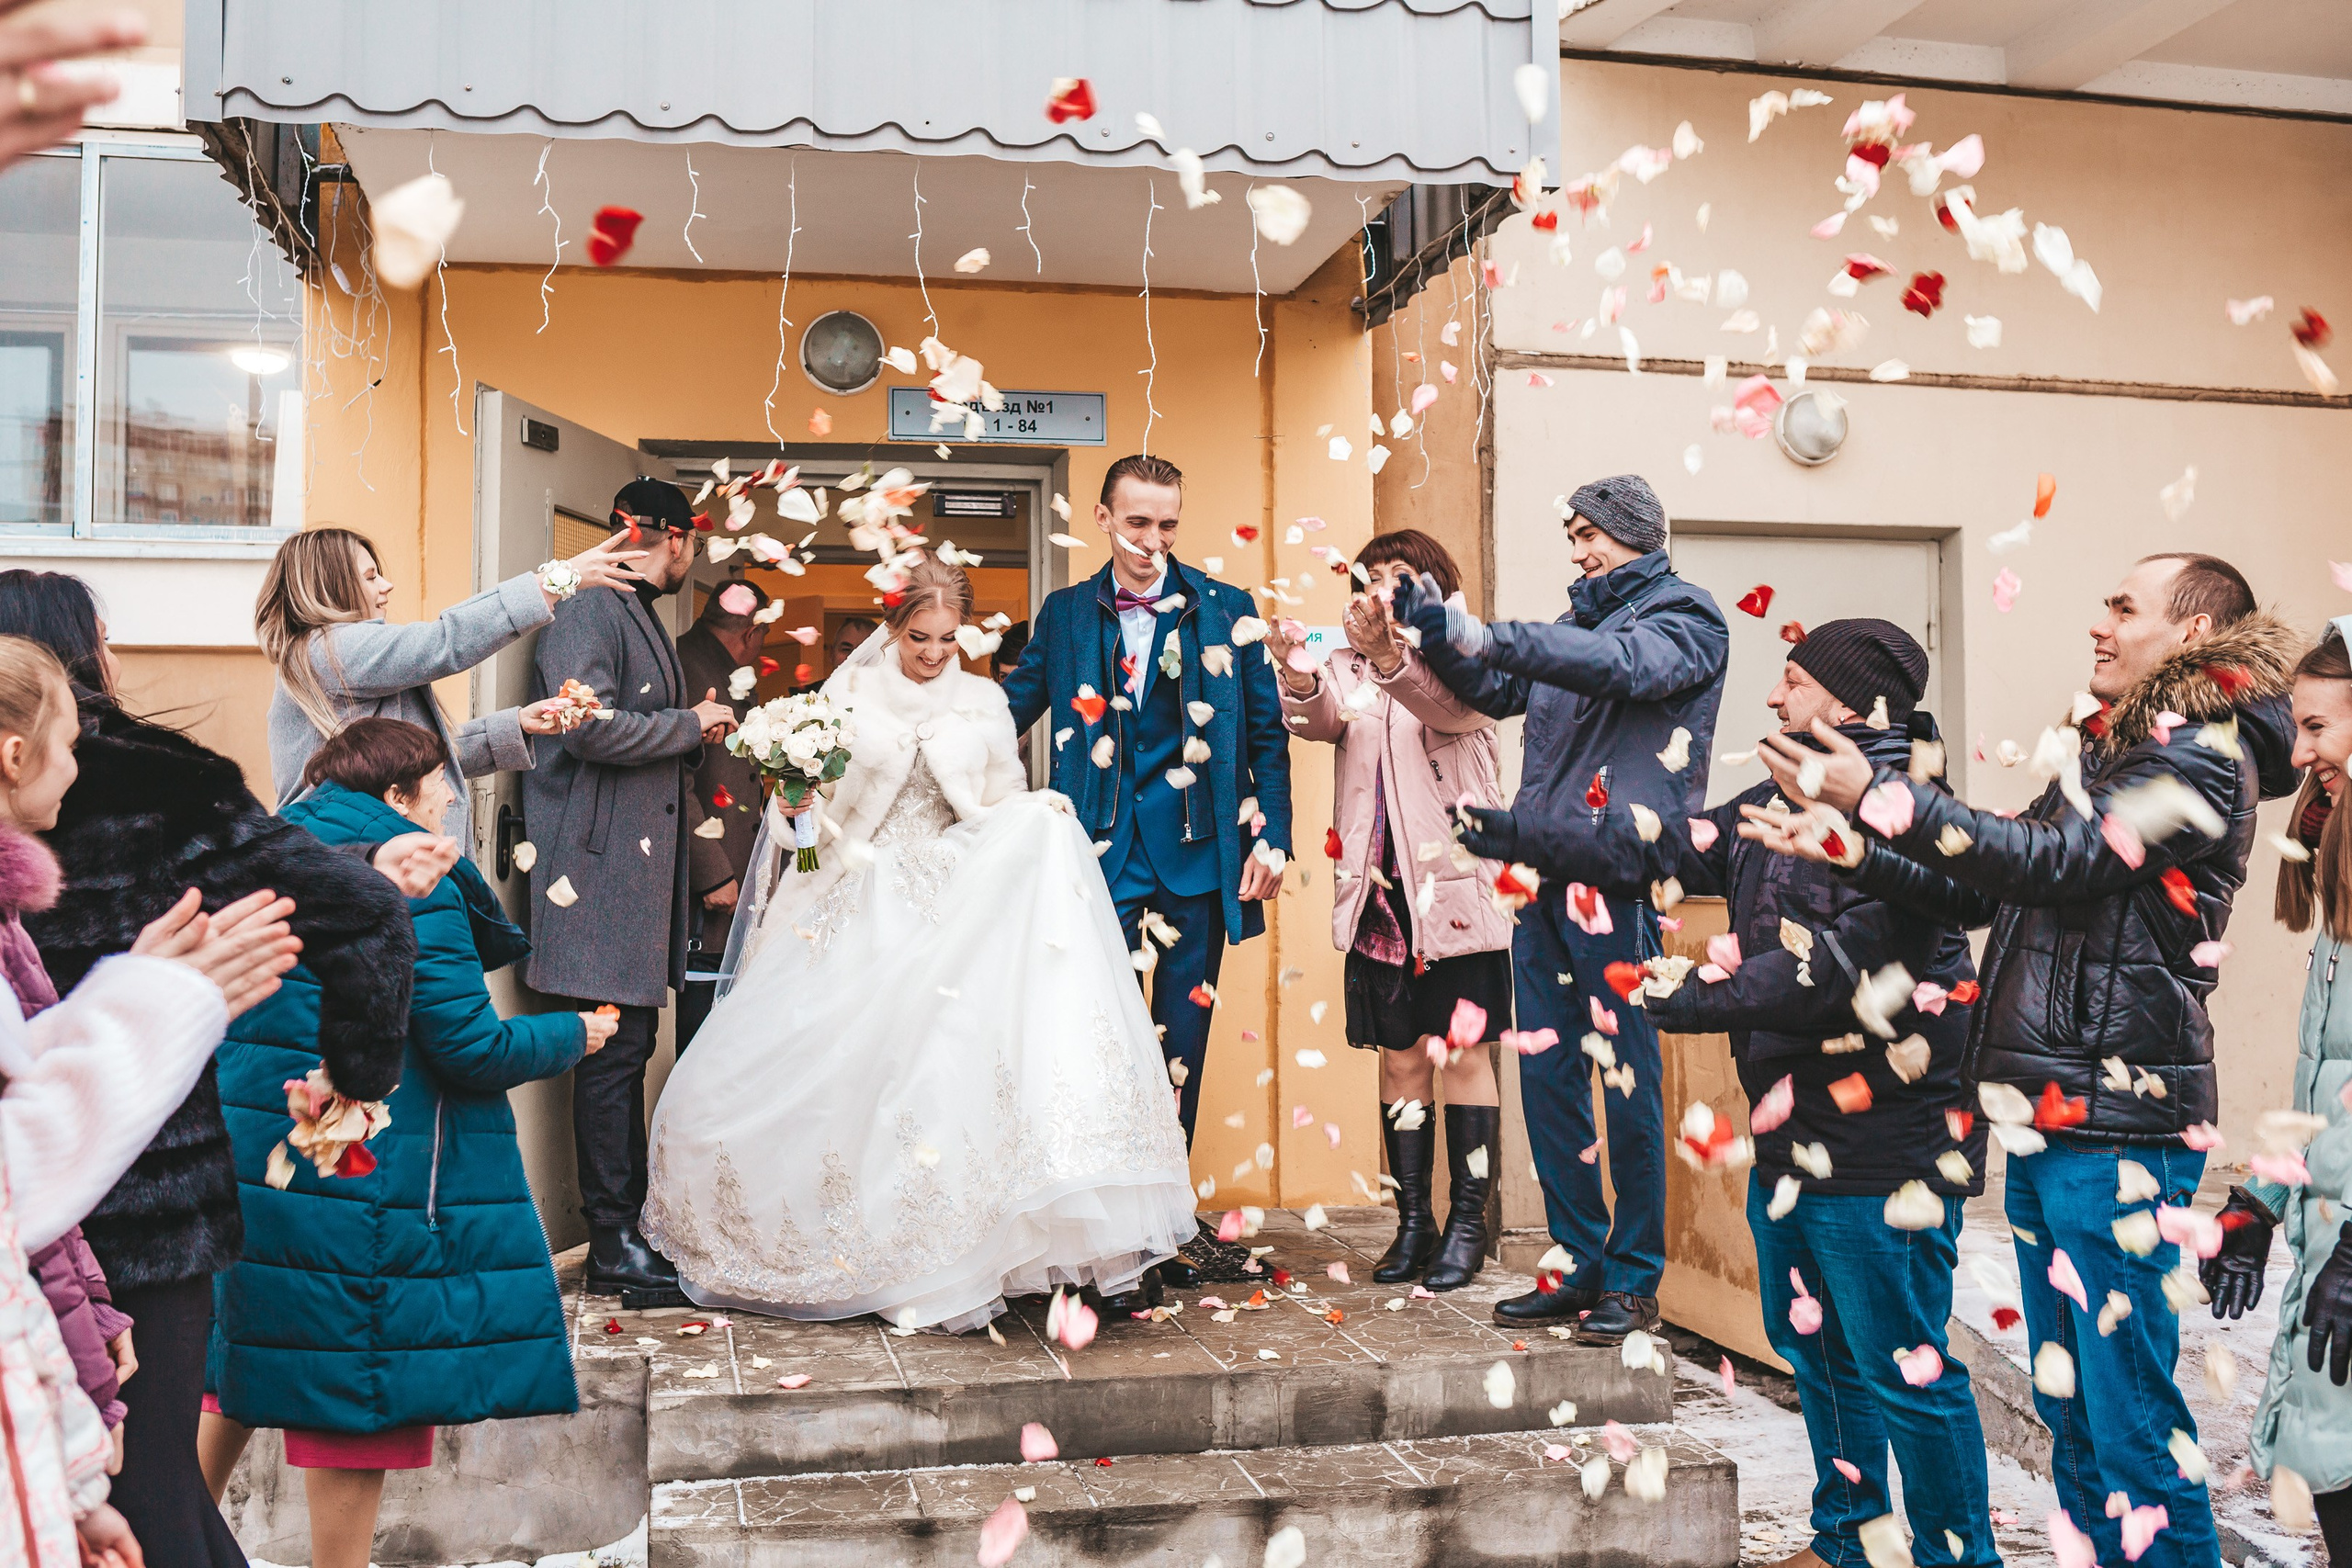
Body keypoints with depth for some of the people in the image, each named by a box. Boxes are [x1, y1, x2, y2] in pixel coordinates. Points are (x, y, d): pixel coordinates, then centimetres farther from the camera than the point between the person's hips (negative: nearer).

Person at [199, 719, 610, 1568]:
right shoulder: (412, 883, -15)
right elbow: (470, 1047, -16)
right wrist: (573, 1034, 0)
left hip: (248, 1149, 8)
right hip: (366, 1176, -8)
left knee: (242, 1358, 22)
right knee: (361, 1380, 4)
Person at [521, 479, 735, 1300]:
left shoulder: (642, 616, 21)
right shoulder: (586, 612, -10)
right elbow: (589, 727, -21)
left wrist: (696, 724, 14)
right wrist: (692, 723, -11)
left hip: (642, 869, 10)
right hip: (601, 870, -10)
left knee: (629, 1050, 11)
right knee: (613, 1054, -7)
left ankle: (629, 1223, 17)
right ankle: (612, 1244, 0)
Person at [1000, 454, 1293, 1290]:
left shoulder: (1226, 610, 3)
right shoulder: (1065, 614, 7)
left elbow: (1266, 733, 5)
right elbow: (1009, 712, 12)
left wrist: (1272, 838, -2)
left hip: (1197, 853, 0)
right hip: (1102, 852, 0)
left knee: (1181, 1041, 7)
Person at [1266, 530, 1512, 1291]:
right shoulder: (1349, 666, 11)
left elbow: (1451, 707, -23)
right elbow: (1321, 719, -10)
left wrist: (1390, 655, -42)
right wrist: (1297, 675, -34)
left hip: (1455, 885, -3)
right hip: (1379, 892, 3)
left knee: (1462, 1053, -1)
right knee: (1401, 1057, 8)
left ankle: (1468, 1221, 9)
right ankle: (1413, 1221, 16)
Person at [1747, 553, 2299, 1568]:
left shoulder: (2205, 754, -8)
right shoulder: (2104, 750, 19)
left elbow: (2056, 864, -20)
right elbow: (1979, 893, 15)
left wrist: (1880, 794, -19)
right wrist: (1854, 847, 1)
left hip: (2118, 1126, -9)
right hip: (2047, 1115, 9)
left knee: (2128, 1416, -4)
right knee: (2066, 1401, 15)